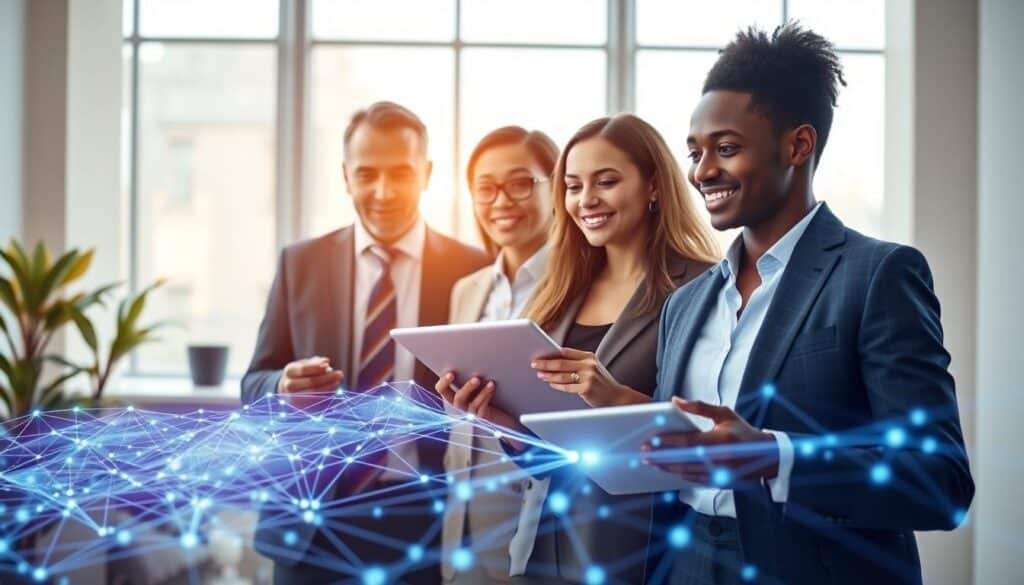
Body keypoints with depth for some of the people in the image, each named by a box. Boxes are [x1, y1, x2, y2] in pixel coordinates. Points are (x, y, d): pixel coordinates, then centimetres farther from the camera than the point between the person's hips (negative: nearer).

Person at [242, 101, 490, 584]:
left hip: (427, 524, -1)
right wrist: (285, 386, -15)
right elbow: (254, 386, 6)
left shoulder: (473, 271, 0)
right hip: (315, 522, 1)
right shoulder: (300, 264, 5)